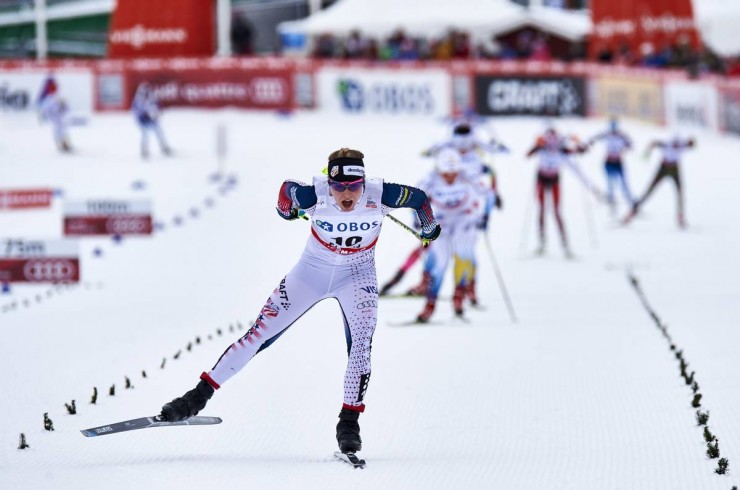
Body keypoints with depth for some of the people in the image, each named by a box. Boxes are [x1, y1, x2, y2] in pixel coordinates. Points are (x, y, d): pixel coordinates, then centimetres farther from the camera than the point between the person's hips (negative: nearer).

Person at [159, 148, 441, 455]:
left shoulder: (380, 196, -27)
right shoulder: (314, 195, -29)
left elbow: (418, 198, -7)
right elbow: (287, 190, -6)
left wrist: (429, 229, 12)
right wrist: (286, 209, 16)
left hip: (357, 276, 0)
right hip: (313, 269, 0)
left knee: (361, 342, -23)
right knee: (261, 332, 1)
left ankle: (349, 421, -13)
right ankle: (201, 394, 10)